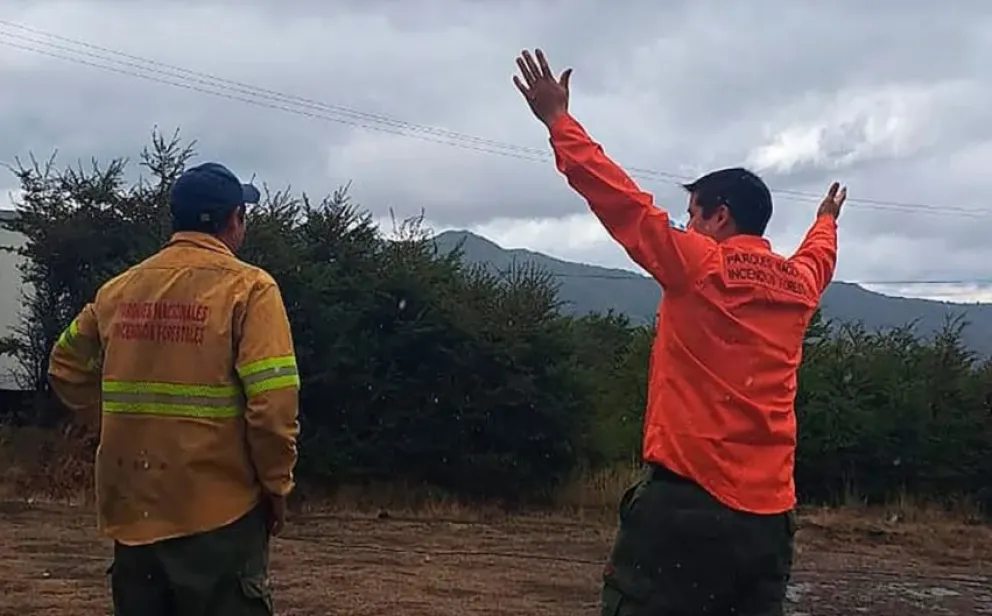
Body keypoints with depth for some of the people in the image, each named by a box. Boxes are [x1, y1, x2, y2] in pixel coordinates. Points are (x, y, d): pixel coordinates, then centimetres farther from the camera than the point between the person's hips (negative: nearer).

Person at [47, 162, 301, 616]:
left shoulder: (119, 289, 7)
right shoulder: (247, 287, -9)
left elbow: (66, 369, 19)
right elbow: (272, 401, -17)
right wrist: (277, 484, -5)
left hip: (133, 508, 5)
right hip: (218, 510, -5)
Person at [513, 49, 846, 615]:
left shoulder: (700, 265, -5)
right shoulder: (800, 284, 14)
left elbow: (622, 201, -3)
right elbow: (820, 255, 38)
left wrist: (558, 120, 5)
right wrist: (827, 220, 61)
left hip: (688, 499, -7)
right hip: (769, 513, 7)